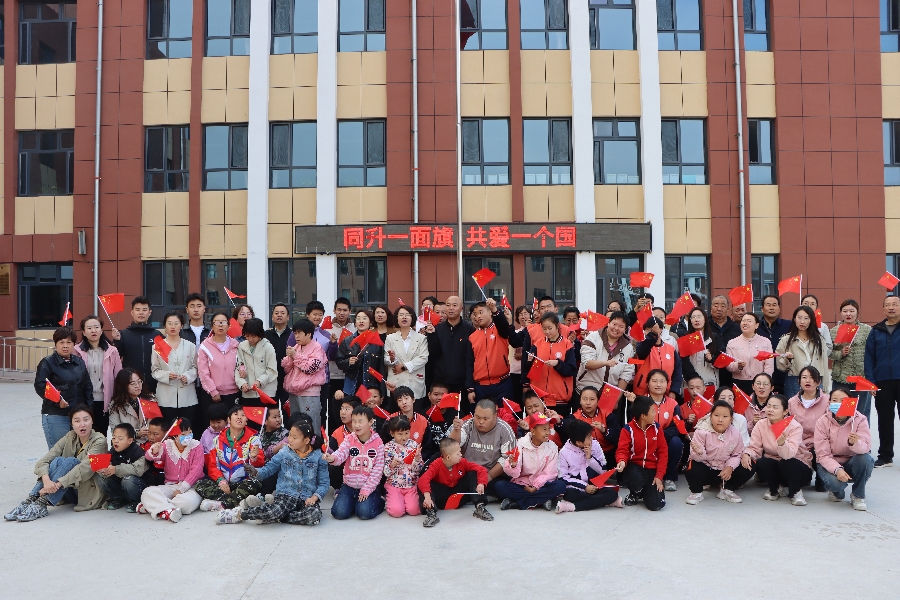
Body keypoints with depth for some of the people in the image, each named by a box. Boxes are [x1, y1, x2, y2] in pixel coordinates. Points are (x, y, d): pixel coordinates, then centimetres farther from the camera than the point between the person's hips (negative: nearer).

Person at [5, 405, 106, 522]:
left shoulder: (99, 441, -10)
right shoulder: (69, 437, 3)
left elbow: (85, 468, -25)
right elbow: (44, 460, -9)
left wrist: (57, 484, -36)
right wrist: (46, 480, -30)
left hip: (90, 492, -4)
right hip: (71, 492, 4)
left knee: (70, 461, -27)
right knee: (58, 460, -21)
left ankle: (40, 505, -34)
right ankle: (29, 501, -29)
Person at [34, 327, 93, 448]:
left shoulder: (79, 362, 13)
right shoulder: (47, 363, -2)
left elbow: (88, 387, 15)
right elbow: (40, 387, -11)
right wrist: (56, 400, -24)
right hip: (55, 416, -5)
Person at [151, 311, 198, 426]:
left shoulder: (190, 346, 7)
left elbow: (195, 367, 8)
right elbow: (154, 371, 3)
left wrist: (188, 376, -11)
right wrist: (166, 375, -14)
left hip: (187, 396, 1)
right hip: (166, 397, -1)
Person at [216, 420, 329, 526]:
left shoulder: (318, 457, 1)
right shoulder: (284, 453, 4)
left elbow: (323, 483, 2)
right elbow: (269, 469, 7)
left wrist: (314, 497, -15)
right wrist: (256, 473, -14)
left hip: (307, 499, 1)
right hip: (286, 495, -1)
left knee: (315, 515, -34)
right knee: (276, 511, -36)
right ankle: (239, 514, -10)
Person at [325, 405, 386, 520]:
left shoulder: (377, 442, -7)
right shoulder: (349, 439, -3)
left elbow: (378, 469, -7)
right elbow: (341, 453, -22)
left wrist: (366, 489, -11)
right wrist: (332, 458, -46)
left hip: (369, 487, -2)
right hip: (349, 485, 2)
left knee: (364, 513, -22)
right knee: (339, 513, -15)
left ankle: (379, 501, 11)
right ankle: (340, 496, 19)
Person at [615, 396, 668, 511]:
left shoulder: (656, 427, 0)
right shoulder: (628, 429, -11)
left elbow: (663, 452, 1)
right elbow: (622, 450, -15)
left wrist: (659, 476, -7)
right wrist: (622, 461, -41)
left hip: (652, 468, 2)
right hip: (634, 465, -2)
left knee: (656, 504, -15)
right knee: (635, 479, -40)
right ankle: (635, 494, 1)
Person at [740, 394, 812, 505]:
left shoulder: (795, 426, -21)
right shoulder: (760, 425, -9)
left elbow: (789, 455, -34)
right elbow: (754, 448, -11)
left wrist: (782, 443, -56)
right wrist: (746, 454, -35)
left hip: (798, 467, -3)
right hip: (774, 465, 3)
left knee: (786, 463, -35)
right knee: (761, 463, -28)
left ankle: (796, 492, -5)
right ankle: (775, 489, 3)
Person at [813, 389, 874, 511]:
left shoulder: (860, 419, -12)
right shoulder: (822, 422, -14)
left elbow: (865, 447, -25)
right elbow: (822, 454, -16)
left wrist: (855, 443, -48)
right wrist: (837, 469, -34)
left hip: (851, 463, 2)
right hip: (829, 464, -2)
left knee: (866, 459, -31)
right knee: (835, 482, -33)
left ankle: (858, 495, -5)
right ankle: (836, 491, 9)